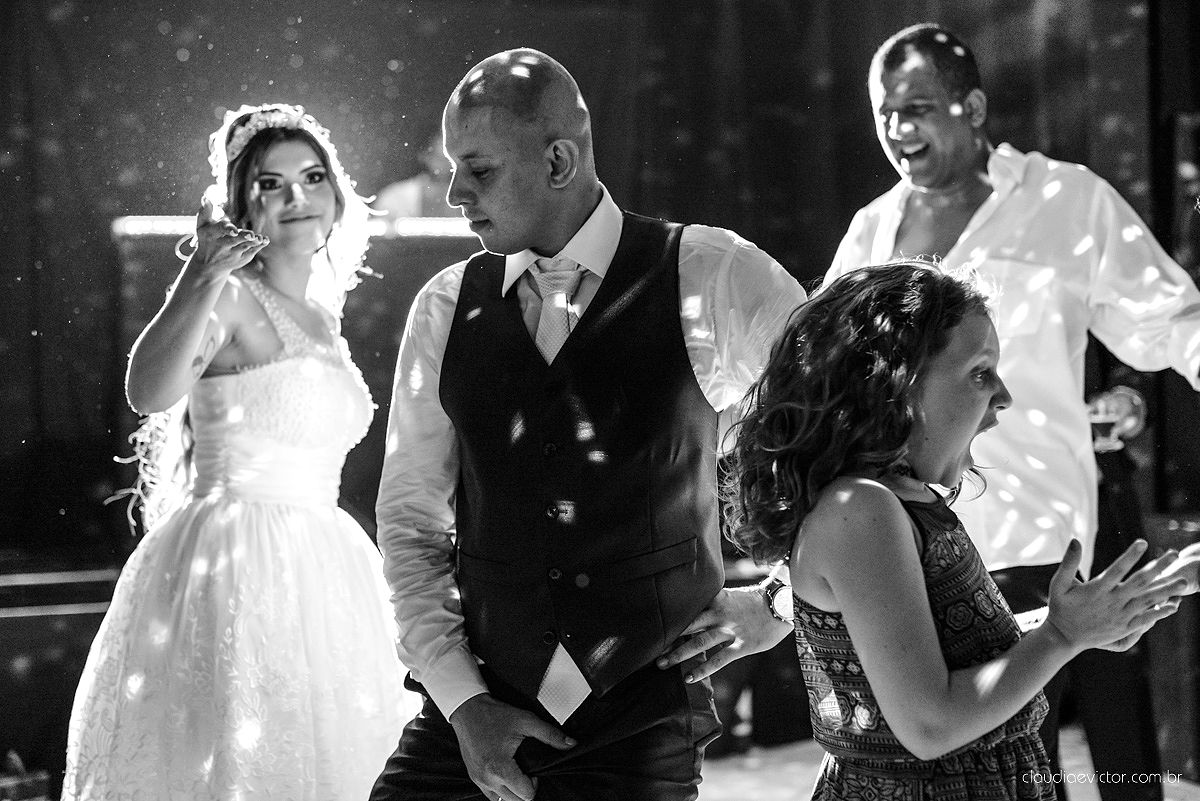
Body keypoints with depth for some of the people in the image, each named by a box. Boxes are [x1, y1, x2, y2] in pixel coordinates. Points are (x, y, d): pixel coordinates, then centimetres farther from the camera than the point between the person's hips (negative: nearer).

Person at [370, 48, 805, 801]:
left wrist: (781, 605, 3)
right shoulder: (446, 308, 3)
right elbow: (410, 520, 7)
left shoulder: (711, 279, -5)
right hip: (473, 714, 3)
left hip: (640, 730, -2)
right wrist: (463, 701, -2)